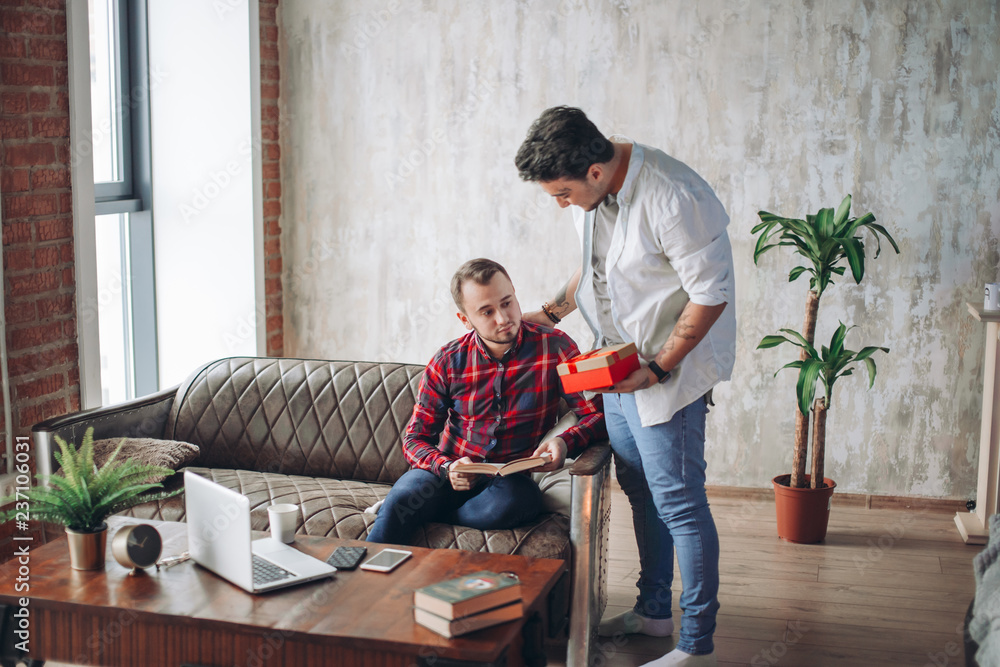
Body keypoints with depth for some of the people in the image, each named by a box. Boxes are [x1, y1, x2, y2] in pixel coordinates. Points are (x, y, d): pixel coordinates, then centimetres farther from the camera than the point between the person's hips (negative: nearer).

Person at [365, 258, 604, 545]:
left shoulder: (554, 347, -5)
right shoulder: (447, 362, -1)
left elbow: (596, 413, -4)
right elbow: (415, 438, 2)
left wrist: (565, 442, -26)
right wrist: (446, 467, -21)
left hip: (511, 477, 0)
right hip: (448, 473, 1)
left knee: (514, 500, -38)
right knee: (400, 501, -32)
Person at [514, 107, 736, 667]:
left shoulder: (675, 199, -27)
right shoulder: (592, 190, 0)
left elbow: (711, 296, -22)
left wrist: (657, 368, -22)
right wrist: (553, 313, 11)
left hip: (669, 371, -8)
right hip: (619, 364, 9)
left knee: (678, 504, -1)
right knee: (641, 493, 19)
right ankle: (653, 611, 35)